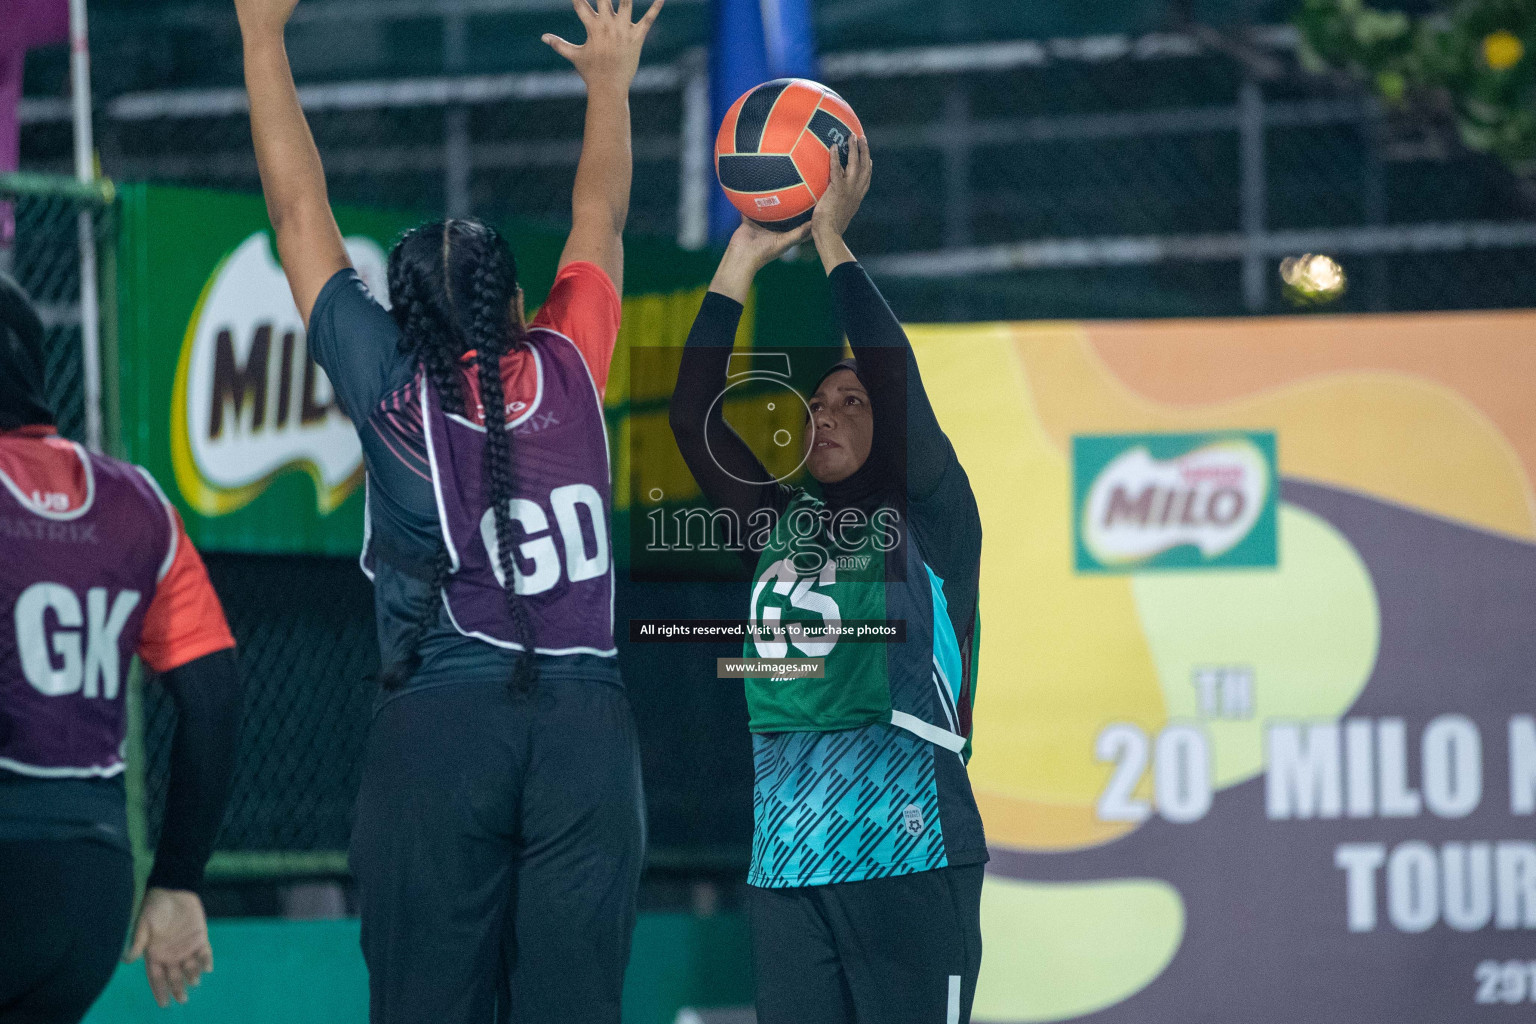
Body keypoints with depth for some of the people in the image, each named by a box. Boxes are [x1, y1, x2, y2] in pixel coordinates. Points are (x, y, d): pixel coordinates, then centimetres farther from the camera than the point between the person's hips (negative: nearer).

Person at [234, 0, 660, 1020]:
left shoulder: (390, 385, 1)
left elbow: (300, 208, 9)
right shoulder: (566, 370, 6)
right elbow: (600, 222, 23)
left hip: (438, 721, -2)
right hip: (586, 717, 2)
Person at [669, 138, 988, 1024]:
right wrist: (744, 260, 8)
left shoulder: (929, 521, 3)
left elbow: (897, 382, -10)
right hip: (788, 864, 5)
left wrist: (831, 238, -3)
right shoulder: (779, 526, 16)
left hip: (909, 858, -5)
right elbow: (694, 415, 10)